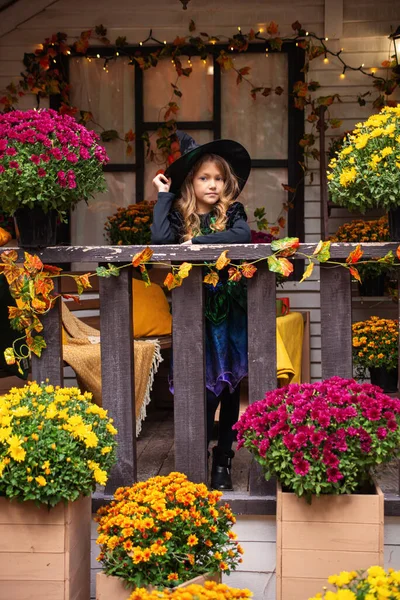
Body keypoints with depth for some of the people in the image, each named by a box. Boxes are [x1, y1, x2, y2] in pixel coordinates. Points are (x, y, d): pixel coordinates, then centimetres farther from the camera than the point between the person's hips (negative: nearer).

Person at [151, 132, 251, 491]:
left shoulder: (232, 212, 4)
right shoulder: (180, 216, 4)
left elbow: (243, 236, -18)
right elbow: (160, 238, -18)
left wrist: (199, 240, -18)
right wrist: (163, 194, -8)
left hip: (230, 312, 1)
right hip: (196, 313, -1)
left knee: (230, 384, 5)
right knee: (205, 387, -5)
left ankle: (224, 460, 14)